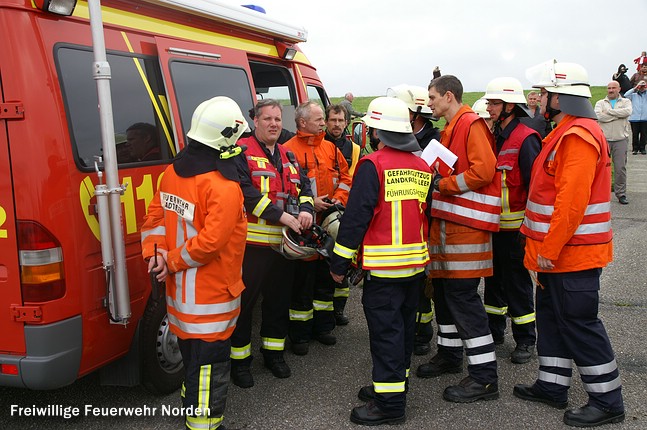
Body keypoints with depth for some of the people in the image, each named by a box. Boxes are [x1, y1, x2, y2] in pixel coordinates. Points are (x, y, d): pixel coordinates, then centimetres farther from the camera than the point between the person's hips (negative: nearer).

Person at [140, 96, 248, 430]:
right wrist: (172, 261, -14)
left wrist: (156, 253, -2)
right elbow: (210, 241, -27)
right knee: (211, 365, 3)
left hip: (180, 291, 9)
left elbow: (154, 215, 6)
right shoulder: (224, 187, -23)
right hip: (211, 296, -9)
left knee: (192, 356, 25)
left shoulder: (173, 171, 3)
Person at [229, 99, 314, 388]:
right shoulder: (242, 152, -6)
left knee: (279, 299, 17)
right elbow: (247, 192, -18)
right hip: (252, 242, -6)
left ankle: (273, 352, 32)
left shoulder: (288, 156, 17)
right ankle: (239, 358, 16)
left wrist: (306, 209, -11)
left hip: (284, 243, 7)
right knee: (244, 301, 2)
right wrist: (284, 217, -23)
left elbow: (304, 186, 13)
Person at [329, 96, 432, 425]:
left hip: (384, 265, -8)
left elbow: (356, 216, -15)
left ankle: (390, 402, 4)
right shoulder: (422, 167, 9)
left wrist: (339, 262, -8)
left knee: (385, 330, -1)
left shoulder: (373, 165, -13)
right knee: (404, 325, 17)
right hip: (417, 262, 8)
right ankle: (394, 383, 31)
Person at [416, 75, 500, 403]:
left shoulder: (472, 124, -11)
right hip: (446, 219, 10)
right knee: (443, 288, 15)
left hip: (467, 223, -10)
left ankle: (484, 377, -4)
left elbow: (483, 170, -21)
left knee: (463, 295, -10)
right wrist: (437, 180, 8)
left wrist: (443, 184, -15)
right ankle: (449, 354, 31)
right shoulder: (450, 129, 19)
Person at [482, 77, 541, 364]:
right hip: (492, 223, 8)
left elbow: (535, 185, -17)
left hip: (514, 225, -7)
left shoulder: (526, 139, -14)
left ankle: (525, 340, 15)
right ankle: (494, 331, 30)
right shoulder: (493, 137, 10)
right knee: (494, 278, 16)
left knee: (517, 282, 2)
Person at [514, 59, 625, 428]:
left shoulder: (579, 136, -20)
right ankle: (553, 386, 30)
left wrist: (549, 249, -22)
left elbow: (572, 202, -26)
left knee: (579, 324, -1)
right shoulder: (568, 132, 14)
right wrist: (546, 248, 19)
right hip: (557, 250, 11)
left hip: (572, 252, -10)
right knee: (553, 318, 17)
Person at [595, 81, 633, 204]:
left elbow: (628, 112, -14)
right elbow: (598, 116, -11)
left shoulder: (626, 101, 10)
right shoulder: (600, 103, 10)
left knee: (621, 167, -1)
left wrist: (609, 111, -9)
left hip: (621, 140, 0)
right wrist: (618, 115, -9)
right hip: (604, 139, 0)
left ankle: (621, 193, 8)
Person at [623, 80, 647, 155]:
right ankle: (635, 148, 8)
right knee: (635, 134, 1)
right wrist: (635, 89, -7)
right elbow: (626, 95, -6)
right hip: (634, 118, -1)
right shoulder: (633, 95, 9)